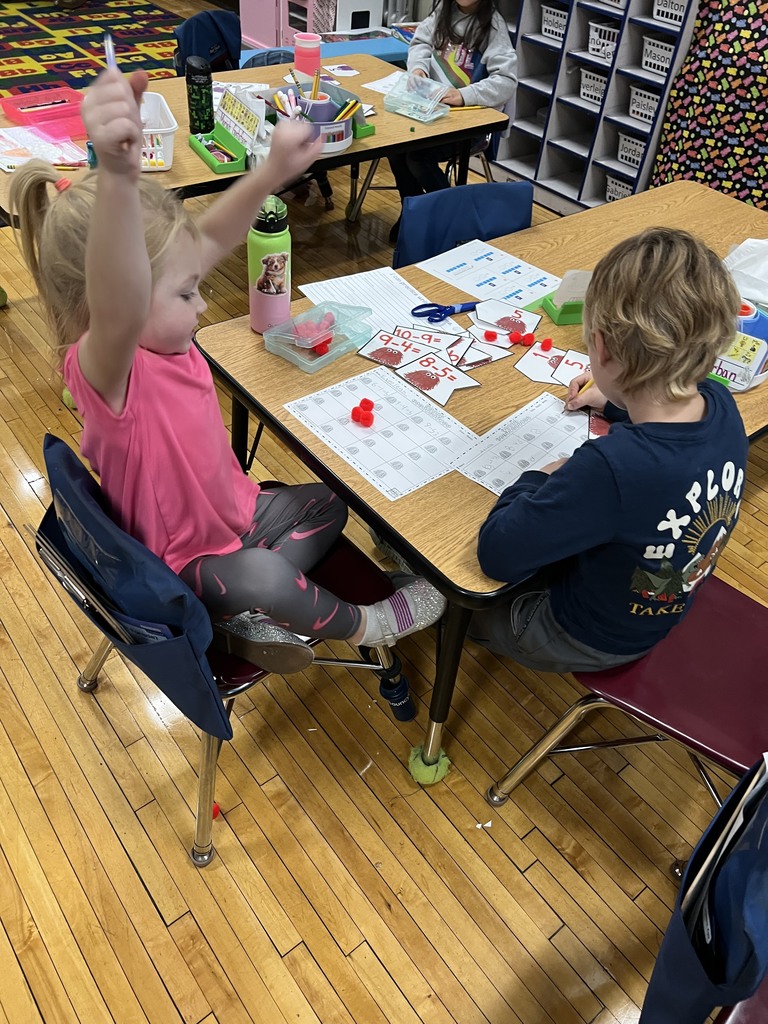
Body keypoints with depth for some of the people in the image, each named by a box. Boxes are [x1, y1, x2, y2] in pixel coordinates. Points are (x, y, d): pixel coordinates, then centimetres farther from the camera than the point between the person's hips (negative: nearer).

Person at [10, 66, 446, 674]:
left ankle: (246, 620, 6)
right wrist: (117, 176, -76)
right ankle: (359, 626, -5)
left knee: (329, 504, 18)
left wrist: (271, 173, -21)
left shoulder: (156, 334, -10)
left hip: (233, 510, 9)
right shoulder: (102, 365, -35)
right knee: (257, 575, -37)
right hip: (184, 562, -9)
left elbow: (212, 239, -6)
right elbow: (117, 310, -59)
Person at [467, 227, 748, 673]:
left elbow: (497, 553, -34)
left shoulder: (611, 468, -45)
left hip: (587, 640, -7)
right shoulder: (723, 406, -19)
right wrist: (617, 402, 10)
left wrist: (537, 480, -19)